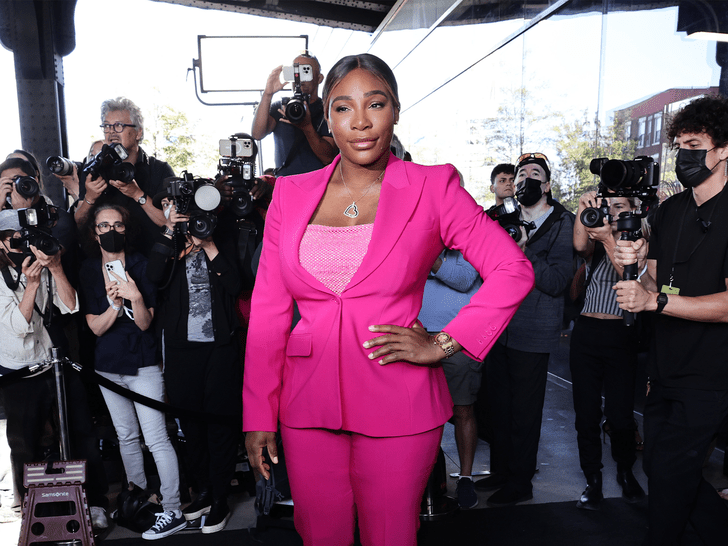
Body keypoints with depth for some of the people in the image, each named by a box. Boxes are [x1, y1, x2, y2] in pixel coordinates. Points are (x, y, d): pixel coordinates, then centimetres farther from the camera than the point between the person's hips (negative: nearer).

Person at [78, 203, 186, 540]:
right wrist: (115, 304, -23)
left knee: (156, 438, -7)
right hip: (108, 365, 4)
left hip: (143, 364, -4)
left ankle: (173, 512, 0)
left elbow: (145, 323, -9)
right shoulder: (88, 272, 2)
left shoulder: (140, 265, -7)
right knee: (126, 436, 16)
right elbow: (96, 326, -5)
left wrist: (136, 297, -27)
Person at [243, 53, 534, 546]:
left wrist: (443, 344, -8)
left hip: (398, 406, -2)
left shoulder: (432, 189, -3)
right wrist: (258, 413, 3)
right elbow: (269, 307, 5)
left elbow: (514, 270, -2)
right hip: (307, 403, 3)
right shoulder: (291, 194, 5)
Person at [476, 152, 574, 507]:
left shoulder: (562, 224, -5)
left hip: (532, 334, -5)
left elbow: (556, 282, -16)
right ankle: (500, 471, 31)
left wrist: (523, 248, -21)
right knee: (499, 405, 14)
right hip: (499, 327, 5)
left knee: (524, 411, 5)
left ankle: (520, 483, 21)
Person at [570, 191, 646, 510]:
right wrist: (583, 210, -24)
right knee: (586, 412, 4)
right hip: (586, 332, 3)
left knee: (620, 414, 0)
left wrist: (609, 240, -25)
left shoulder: (641, 244, 3)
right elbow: (580, 245, -12)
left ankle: (625, 472, 27)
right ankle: (593, 480, 19)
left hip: (621, 336, -2)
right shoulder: (596, 244, 11)